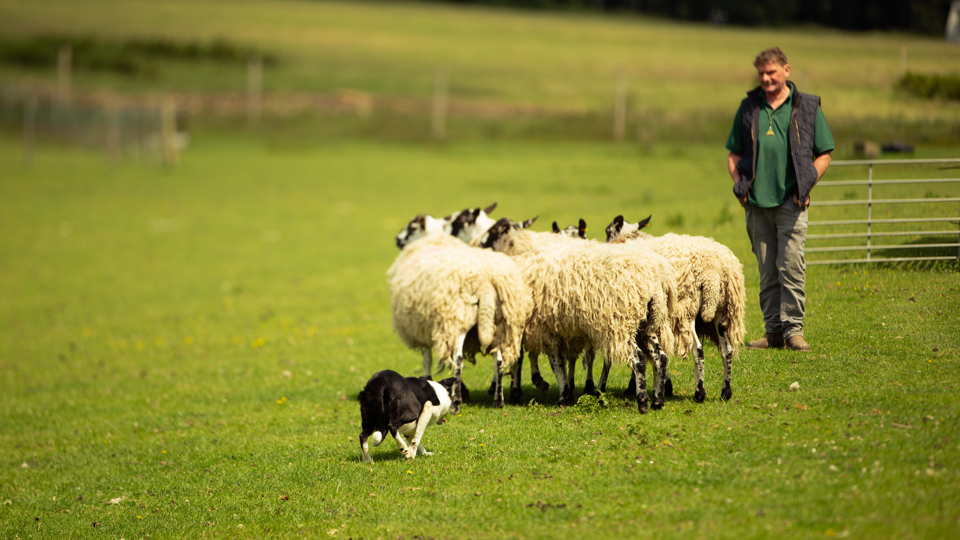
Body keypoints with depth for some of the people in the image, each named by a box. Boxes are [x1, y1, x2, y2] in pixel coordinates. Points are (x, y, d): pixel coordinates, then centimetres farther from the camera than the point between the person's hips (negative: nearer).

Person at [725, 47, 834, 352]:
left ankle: (793, 328, -6)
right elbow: (734, 154, 19)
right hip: (756, 202, 3)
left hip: (791, 201, -3)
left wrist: (806, 186, -5)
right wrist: (739, 184, 3)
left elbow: (823, 155, 7)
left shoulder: (807, 107, 5)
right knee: (767, 271, 5)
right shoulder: (749, 107, 13)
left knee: (791, 267, -10)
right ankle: (773, 330, 9)